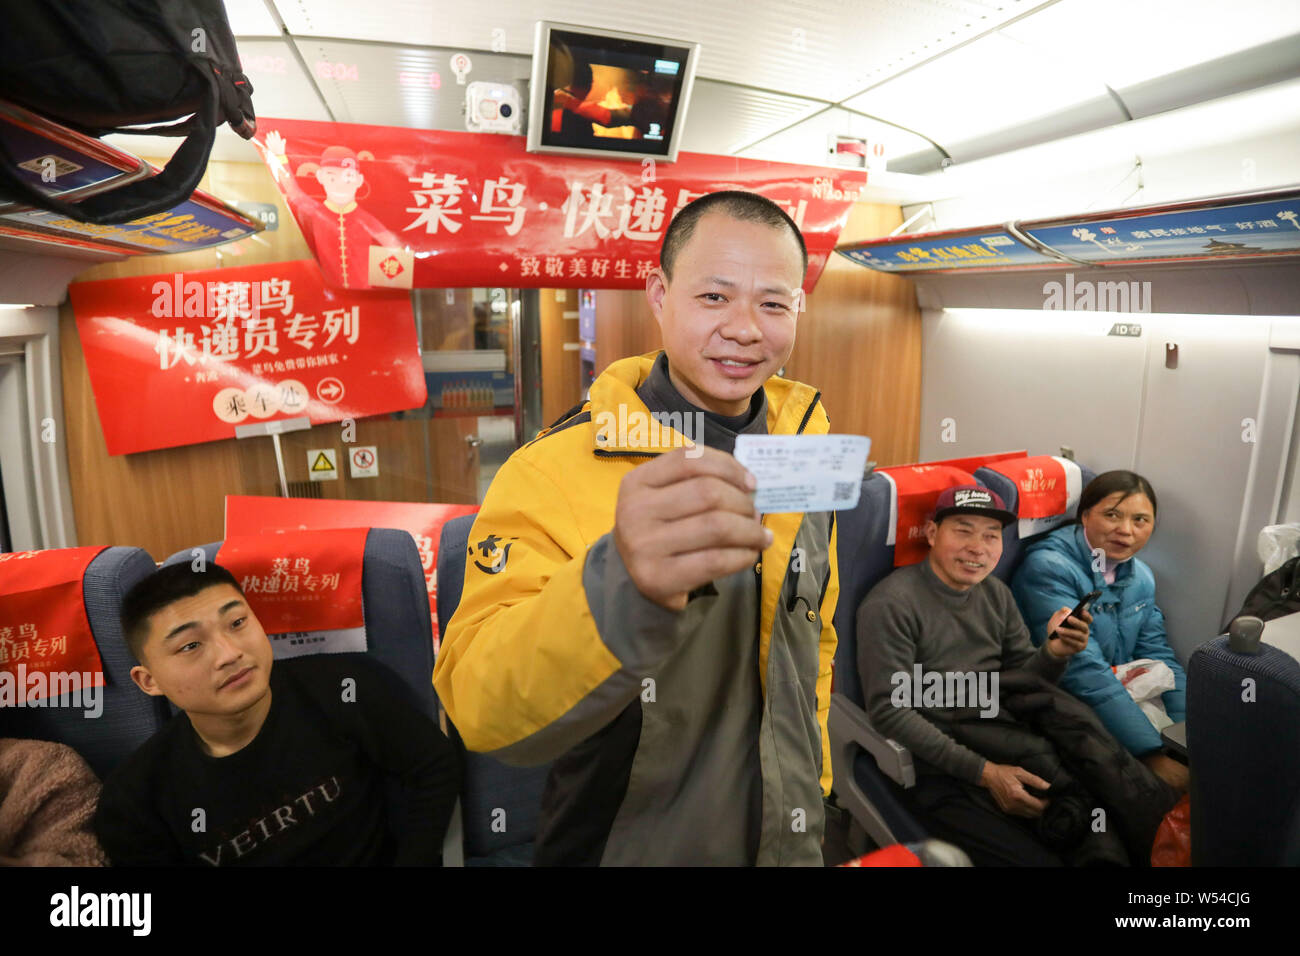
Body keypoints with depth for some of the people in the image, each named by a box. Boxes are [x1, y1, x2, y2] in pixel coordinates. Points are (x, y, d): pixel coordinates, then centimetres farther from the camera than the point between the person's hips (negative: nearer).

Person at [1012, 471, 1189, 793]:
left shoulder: (1140, 576, 8)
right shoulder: (1050, 567, -19)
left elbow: (1158, 655, 6)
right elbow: (1085, 670, -25)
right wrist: (1154, 755, -28)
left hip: (1122, 697, 8)